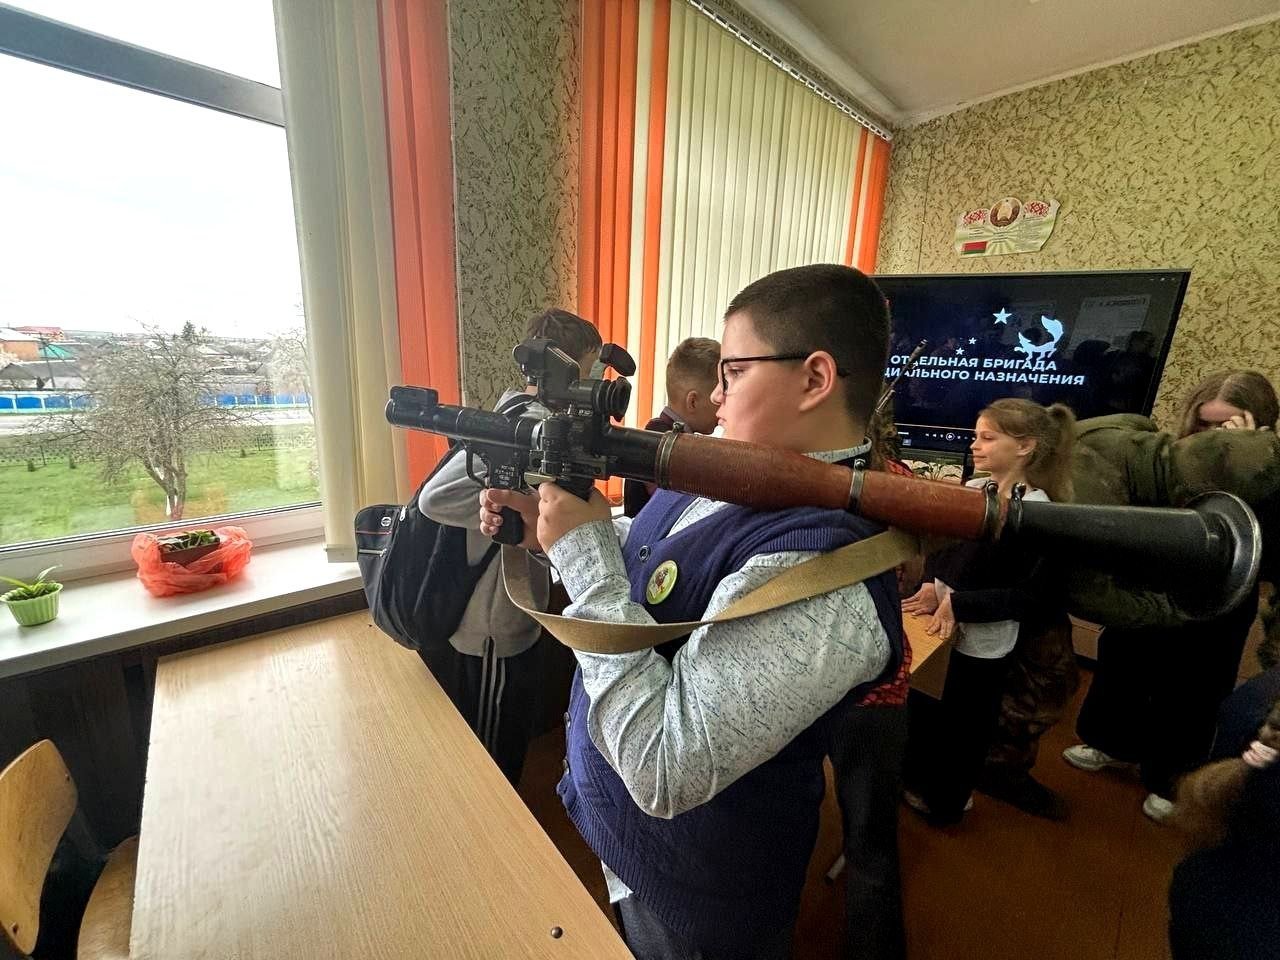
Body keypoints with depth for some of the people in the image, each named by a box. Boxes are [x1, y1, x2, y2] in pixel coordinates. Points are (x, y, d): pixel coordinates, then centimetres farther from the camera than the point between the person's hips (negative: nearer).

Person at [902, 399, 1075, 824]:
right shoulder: (972, 490, 0)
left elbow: (1032, 595, -18)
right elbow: (941, 546, 6)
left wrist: (959, 604, -24)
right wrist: (932, 586, -11)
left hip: (986, 639, -6)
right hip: (942, 623, 6)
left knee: (964, 722, 15)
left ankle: (945, 800, 40)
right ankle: (917, 776, 47)